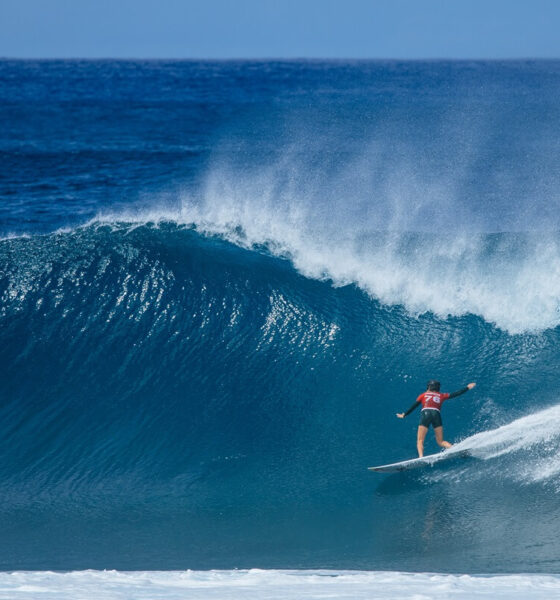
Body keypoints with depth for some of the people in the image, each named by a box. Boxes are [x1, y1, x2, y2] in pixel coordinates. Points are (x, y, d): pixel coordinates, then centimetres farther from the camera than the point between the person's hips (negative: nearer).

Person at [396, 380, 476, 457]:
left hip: (425, 413, -2)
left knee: (420, 440, -4)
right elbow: (455, 394, 27)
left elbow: (414, 406, 24)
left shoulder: (423, 395, 23)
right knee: (440, 441, 9)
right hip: (437, 414, 2)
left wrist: (404, 415, 35)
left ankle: (421, 457, -29)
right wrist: (467, 388, 37)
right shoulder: (441, 396, 26)